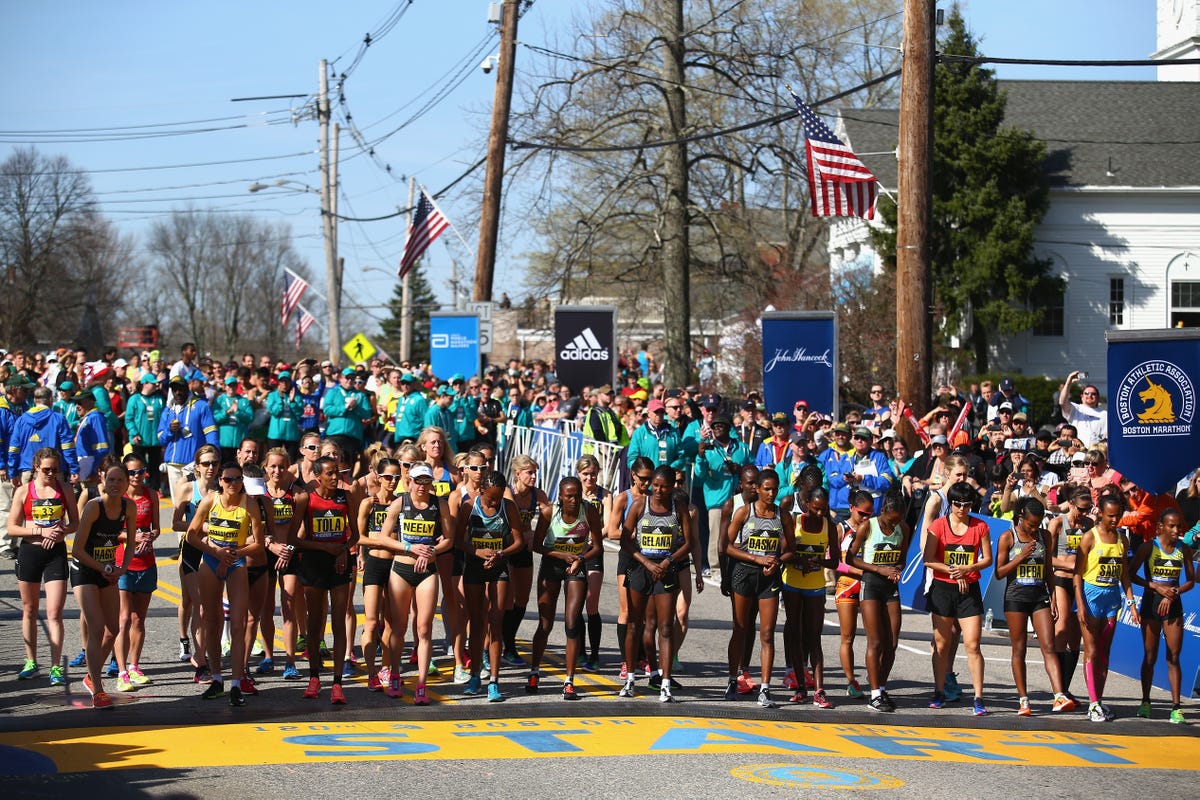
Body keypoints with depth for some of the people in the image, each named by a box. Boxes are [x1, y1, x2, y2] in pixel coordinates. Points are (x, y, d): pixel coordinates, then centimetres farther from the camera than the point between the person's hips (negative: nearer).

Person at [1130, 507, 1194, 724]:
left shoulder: (1184, 550, 2)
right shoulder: (1149, 547, -6)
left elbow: (1191, 581, 7)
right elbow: (1131, 574, -7)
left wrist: (1173, 593, -11)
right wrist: (1158, 587, -15)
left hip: (1173, 606, 2)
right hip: (1151, 603, -2)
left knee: (1173, 657, -2)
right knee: (1150, 656, 6)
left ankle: (1176, 707, -2)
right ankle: (1145, 702, 18)